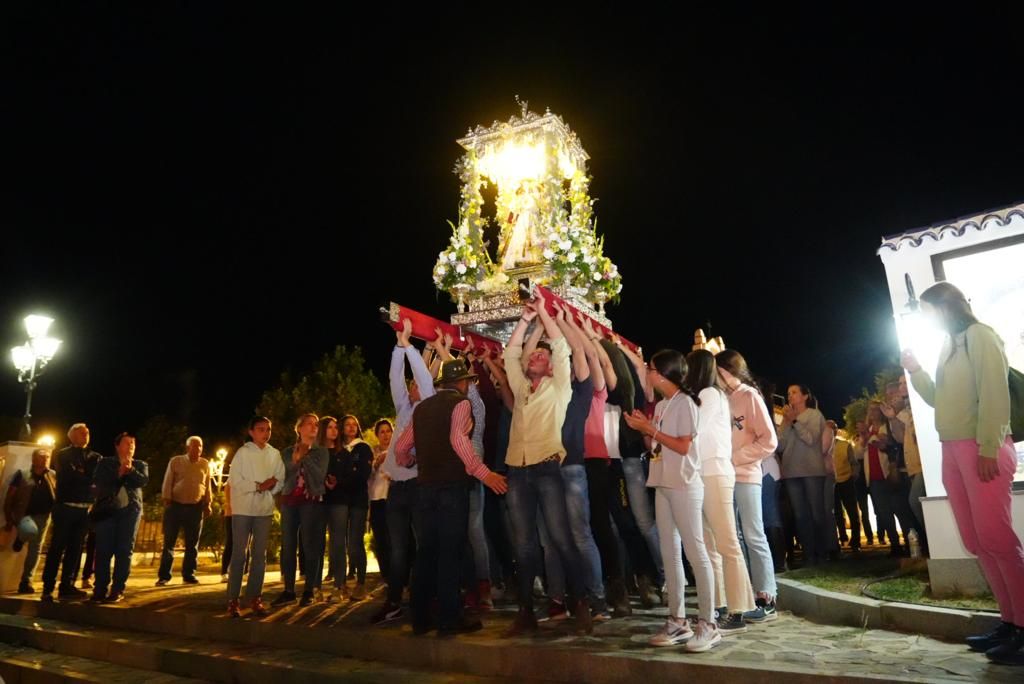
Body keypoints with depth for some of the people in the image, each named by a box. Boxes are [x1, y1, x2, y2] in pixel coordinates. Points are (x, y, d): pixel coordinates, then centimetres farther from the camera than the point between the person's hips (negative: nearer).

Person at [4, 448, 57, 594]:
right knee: (30, 531, -34)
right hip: (23, 514, -3)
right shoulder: (22, 474, -2)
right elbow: (9, 499, -1)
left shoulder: (53, 475, 6)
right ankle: (20, 539, 3)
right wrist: (9, 520, -7)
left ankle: (26, 581, 15)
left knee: (35, 549, 3)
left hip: (42, 516, 3)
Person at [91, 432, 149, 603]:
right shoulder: (105, 463, 13)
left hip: (130, 510, 0)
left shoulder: (140, 465, 15)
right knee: (103, 550, -3)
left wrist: (130, 470, -16)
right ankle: (100, 589, 6)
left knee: (124, 551, -2)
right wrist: (119, 472, -14)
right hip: (107, 509, 0)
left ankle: (118, 590, 2)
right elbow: (98, 480, -5)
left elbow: (144, 481, -3)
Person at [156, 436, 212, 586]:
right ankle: (164, 575, 7)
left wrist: (208, 503, 7)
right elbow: (168, 482, -1)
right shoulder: (175, 461, 0)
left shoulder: (205, 464, 7)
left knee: (192, 543, 5)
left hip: (195, 507, 2)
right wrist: (166, 500, -9)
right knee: (169, 541, 0)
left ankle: (188, 574, 13)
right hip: (175, 505, -2)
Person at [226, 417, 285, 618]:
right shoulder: (242, 452, -4)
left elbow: (281, 481, 6)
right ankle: (233, 600, 8)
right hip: (243, 508, -3)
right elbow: (235, 481, -10)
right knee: (239, 554, 0)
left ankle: (254, 598, 17)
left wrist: (271, 485, -14)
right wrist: (259, 486, -14)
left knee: (260, 555, 8)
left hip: (265, 509, 3)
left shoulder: (275, 454, 5)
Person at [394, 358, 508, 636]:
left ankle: (420, 619, 18)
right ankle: (449, 619, 4)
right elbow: (458, 439, -22)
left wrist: (409, 462, 38)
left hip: (427, 486, 6)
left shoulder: (422, 407, 15)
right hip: (451, 486, -6)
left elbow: (401, 447, 17)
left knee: (426, 551, 11)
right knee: (450, 551, -1)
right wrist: (483, 472, -24)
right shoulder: (460, 403, -4)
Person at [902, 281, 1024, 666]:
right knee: (976, 542, 6)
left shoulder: (979, 336, -3)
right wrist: (915, 370, 10)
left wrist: (989, 448, -19)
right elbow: (937, 398, 23)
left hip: (981, 449, -8)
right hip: (952, 450, 8)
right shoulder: (949, 346, 20)